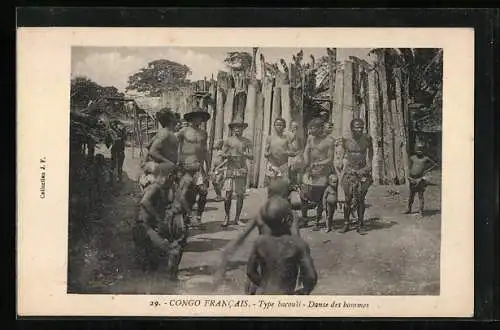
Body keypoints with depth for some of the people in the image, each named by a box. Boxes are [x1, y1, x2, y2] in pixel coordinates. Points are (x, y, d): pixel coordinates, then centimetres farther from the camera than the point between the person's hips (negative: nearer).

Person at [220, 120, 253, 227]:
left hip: (242, 170, 1)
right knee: (228, 194, -6)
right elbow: (222, 156, 6)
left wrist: (246, 155, -17)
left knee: (240, 195, 0)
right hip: (231, 169, -1)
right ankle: (227, 217, 6)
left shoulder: (246, 141, 11)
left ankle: (237, 218, 8)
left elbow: (252, 157, 5)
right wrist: (228, 155, -16)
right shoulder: (228, 141, 8)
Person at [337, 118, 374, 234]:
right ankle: (346, 223, 11)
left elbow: (370, 151, 15)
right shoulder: (346, 140, -2)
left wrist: (369, 165, 11)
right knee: (348, 199, 0)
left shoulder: (367, 138, -3)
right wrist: (343, 169, 10)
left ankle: (360, 225, 9)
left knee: (361, 200, 1)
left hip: (363, 172, 0)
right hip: (349, 172, 0)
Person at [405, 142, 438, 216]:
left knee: (420, 196, -4)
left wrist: (427, 170, -1)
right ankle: (409, 209, 24)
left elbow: (435, 164, 7)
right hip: (412, 179, 4)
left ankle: (421, 211, -1)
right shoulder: (412, 158, 7)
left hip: (420, 179, -3)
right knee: (411, 195, 13)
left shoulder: (425, 158, -2)